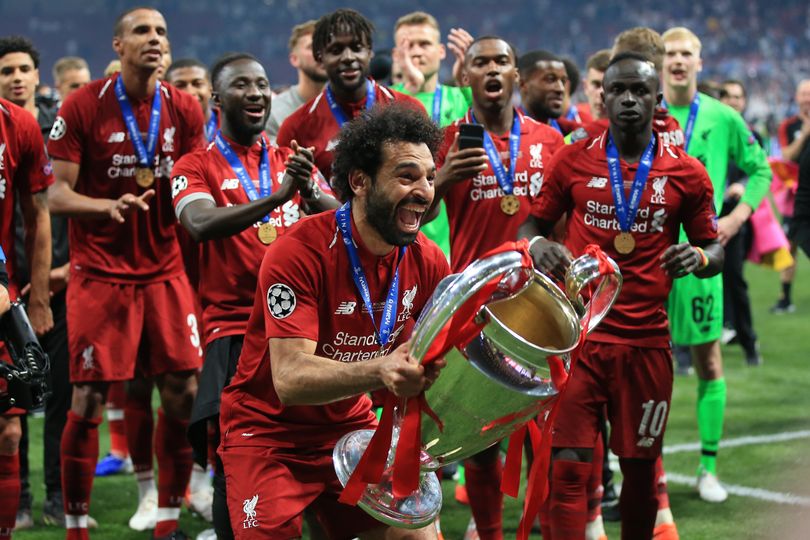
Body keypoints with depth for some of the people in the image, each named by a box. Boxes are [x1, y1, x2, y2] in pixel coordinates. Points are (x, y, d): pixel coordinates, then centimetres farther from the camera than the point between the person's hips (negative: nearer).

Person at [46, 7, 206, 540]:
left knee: (184, 392, 0)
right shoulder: (83, 107, -7)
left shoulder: (184, 109, 4)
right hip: (100, 272, -4)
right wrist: (107, 205, -26)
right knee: (88, 400, -4)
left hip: (165, 271, 4)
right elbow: (57, 193, -8)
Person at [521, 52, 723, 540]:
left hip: (647, 341, 1)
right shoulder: (573, 161, 3)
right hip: (578, 334, -1)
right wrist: (538, 245, -10)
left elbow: (714, 248, 11)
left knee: (640, 467, 9)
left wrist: (699, 258, -13)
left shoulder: (686, 174, 3)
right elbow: (534, 222, 13)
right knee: (566, 466, -8)